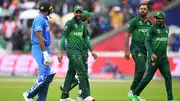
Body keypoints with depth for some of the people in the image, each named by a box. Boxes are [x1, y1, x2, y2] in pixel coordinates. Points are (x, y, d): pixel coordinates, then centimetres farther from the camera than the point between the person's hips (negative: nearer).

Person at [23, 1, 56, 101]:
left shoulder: (44, 19, 16)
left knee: (47, 76, 8)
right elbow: (39, 37, -21)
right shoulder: (39, 19, -15)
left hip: (45, 49, 10)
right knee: (45, 76, -12)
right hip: (40, 49, -10)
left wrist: (47, 53, 21)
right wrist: (45, 53, -24)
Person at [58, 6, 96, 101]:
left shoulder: (83, 24, 16)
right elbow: (63, 37, -10)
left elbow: (86, 38, 24)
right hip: (72, 50, -8)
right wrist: (61, 52, -17)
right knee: (82, 72, -16)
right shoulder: (70, 23, -6)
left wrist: (91, 51, 20)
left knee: (71, 73, 10)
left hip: (80, 51, 8)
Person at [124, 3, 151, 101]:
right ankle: (132, 91, -11)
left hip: (144, 50, 6)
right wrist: (126, 51, -9)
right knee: (142, 69, -18)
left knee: (139, 72, 7)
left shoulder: (149, 22, 13)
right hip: (136, 49, -6)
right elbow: (127, 36, -5)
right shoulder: (134, 21, -5)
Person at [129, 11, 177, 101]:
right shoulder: (152, 28, -7)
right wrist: (151, 53, -26)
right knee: (148, 77, -4)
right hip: (154, 57, -6)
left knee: (168, 76, -4)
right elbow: (147, 42, -12)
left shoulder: (166, 29, 13)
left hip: (163, 57, 6)